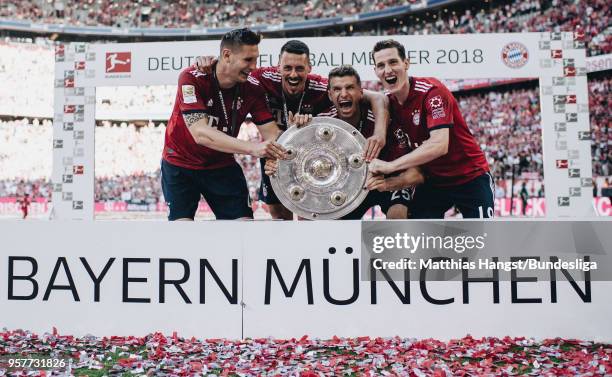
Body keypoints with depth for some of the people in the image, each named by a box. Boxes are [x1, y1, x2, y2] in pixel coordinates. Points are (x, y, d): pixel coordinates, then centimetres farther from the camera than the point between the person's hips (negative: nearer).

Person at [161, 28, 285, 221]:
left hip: (222, 164, 3)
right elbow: (200, 133, -36)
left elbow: (272, 133, -14)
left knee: (243, 218, -5)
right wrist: (251, 148, -46)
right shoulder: (192, 78, -25)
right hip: (180, 163, -3)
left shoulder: (253, 88, -14)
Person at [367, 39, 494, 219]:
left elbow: (439, 145, -35)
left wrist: (390, 165, -37)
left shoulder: (431, 91, -22)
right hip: (432, 181, 5)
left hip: (470, 177, -5)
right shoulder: (387, 105, -3)